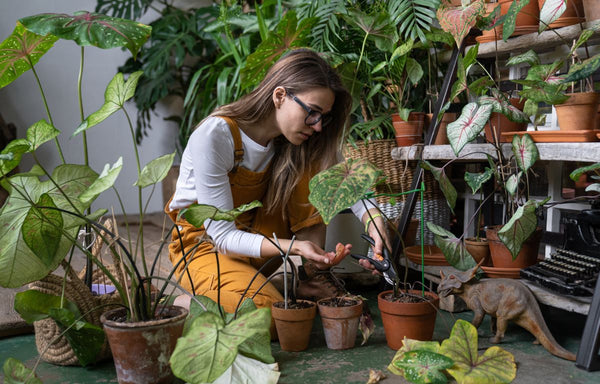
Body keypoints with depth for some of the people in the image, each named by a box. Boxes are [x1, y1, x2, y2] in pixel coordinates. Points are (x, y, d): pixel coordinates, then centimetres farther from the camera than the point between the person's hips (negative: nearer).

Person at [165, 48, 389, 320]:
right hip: (204, 243, -5)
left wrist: (373, 219, -30)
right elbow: (223, 236, -27)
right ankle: (188, 303, -5)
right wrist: (293, 245, -40)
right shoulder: (214, 137, -27)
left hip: (257, 231, 6)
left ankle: (309, 280, -12)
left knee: (306, 170, -16)